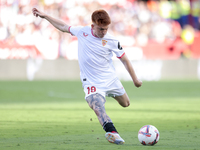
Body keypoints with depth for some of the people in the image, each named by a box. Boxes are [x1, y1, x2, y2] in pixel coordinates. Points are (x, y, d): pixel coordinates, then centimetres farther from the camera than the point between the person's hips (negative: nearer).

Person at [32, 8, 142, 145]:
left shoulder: (111, 41, -10)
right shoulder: (82, 32, -5)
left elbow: (125, 60, 0)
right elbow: (64, 27, 13)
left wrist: (135, 79, 5)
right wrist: (45, 16, 14)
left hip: (110, 79, 2)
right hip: (91, 81, -2)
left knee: (125, 103, 18)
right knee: (98, 107, -28)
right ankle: (112, 132, -41)